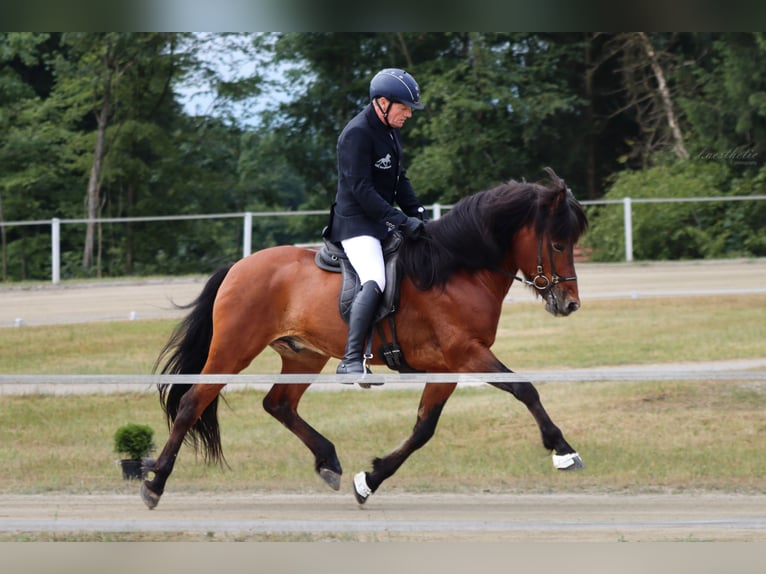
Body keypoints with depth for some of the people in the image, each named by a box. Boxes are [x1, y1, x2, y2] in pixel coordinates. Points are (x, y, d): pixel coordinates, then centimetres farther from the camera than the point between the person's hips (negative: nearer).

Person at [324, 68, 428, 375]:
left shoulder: (389, 130, 12)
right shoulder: (357, 133, -18)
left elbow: (399, 178, 20)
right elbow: (361, 189, -22)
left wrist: (417, 213, 4)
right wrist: (401, 221, -24)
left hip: (382, 222, 10)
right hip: (356, 223, -10)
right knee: (375, 282, -28)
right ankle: (351, 361, -32)